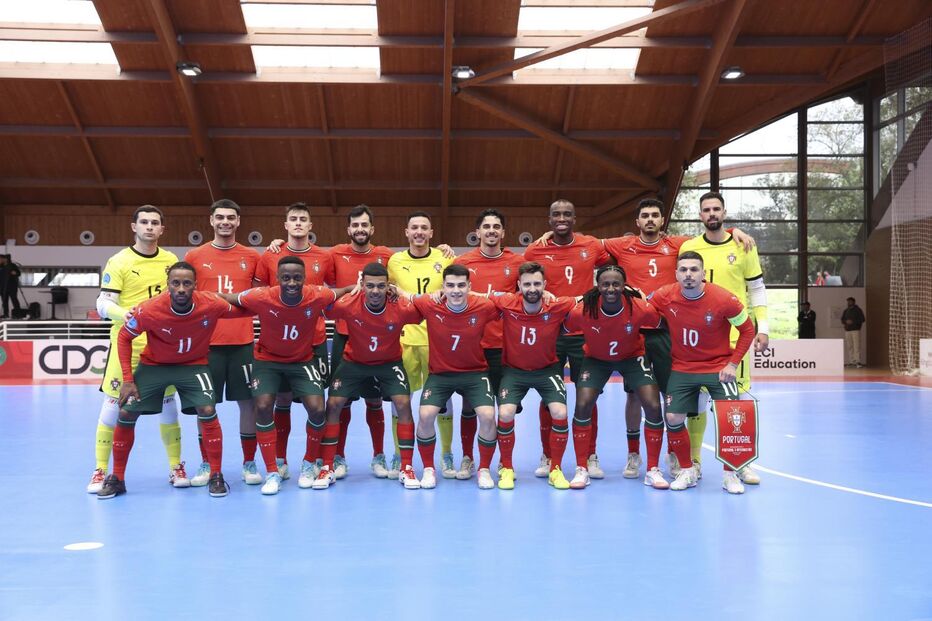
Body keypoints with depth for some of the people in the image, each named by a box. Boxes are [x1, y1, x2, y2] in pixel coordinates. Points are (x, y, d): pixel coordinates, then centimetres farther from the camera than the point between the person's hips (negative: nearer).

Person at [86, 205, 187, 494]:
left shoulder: (171, 260, 7)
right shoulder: (119, 261, -5)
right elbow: (103, 304, -11)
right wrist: (124, 314, -30)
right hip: (127, 343, -3)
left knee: (167, 404, 8)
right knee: (113, 405, -1)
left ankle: (176, 467, 19)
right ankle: (101, 471, 10)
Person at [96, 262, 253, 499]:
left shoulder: (211, 305, -26)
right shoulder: (149, 310, -28)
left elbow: (242, 311, -3)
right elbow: (124, 337, -11)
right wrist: (127, 379, -13)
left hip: (193, 365, 0)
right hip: (153, 364, 0)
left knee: (207, 411, -18)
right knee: (126, 414, -3)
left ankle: (216, 476, 0)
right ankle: (117, 479, 16)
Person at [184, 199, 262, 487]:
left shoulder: (252, 257, 6)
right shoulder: (194, 256, 5)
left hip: (243, 342, 1)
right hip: (206, 342, 0)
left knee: (249, 403, 3)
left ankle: (249, 463, 15)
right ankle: (206, 465, 17)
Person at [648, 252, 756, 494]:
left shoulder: (724, 299, -18)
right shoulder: (664, 297, -14)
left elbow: (747, 330, -5)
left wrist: (732, 364, -11)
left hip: (718, 367, -2)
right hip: (682, 368, 2)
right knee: (673, 419, -4)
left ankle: (730, 475, 6)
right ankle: (687, 471, 17)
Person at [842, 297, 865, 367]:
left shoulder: (858, 310, 1)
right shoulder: (845, 311, 16)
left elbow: (862, 319, -3)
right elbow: (842, 319, 21)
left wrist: (853, 322, -13)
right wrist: (845, 322, -2)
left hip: (856, 330, -5)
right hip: (847, 331, 5)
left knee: (856, 346, -12)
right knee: (849, 346, 1)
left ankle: (858, 361, -15)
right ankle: (851, 361, 4)